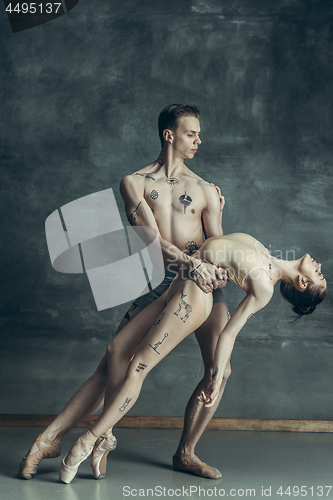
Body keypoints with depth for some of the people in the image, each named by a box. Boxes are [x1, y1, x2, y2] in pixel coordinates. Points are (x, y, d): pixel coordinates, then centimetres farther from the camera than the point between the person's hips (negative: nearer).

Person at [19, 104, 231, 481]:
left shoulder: (205, 191, 14)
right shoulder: (135, 182, 7)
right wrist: (190, 262, -23)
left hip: (204, 284, 2)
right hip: (160, 283, -2)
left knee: (220, 369, -10)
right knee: (115, 355, -14)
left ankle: (186, 453, 8)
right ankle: (51, 437, -3)